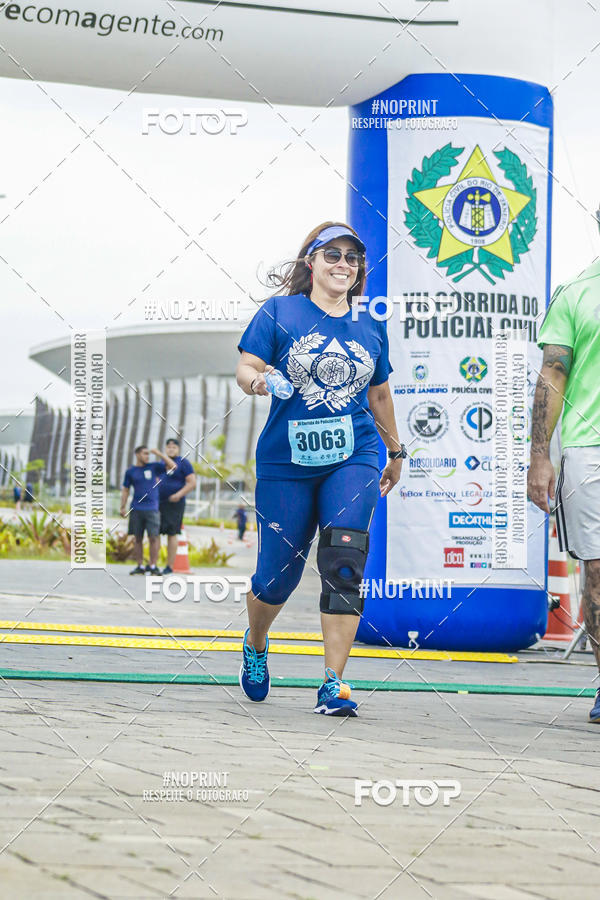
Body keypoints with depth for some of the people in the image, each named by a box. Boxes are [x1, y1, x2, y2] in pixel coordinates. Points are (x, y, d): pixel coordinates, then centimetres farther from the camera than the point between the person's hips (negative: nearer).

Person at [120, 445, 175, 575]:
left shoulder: (154, 467, 6)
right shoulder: (130, 471, 8)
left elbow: (172, 466, -1)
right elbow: (125, 490, 11)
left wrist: (159, 454, -7)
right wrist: (123, 508, 4)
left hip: (152, 509, -1)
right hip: (136, 510, 1)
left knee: (153, 538, -7)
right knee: (138, 539, 4)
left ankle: (153, 566, -3)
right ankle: (140, 566, 9)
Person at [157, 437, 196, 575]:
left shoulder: (183, 463, -3)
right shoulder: (162, 463, 16)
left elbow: (192, 483, -9)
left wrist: (179, 494, -20)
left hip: (174, 504, -6)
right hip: (158, 503, 6)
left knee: (172, 534, -6)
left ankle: (170, 567, -4)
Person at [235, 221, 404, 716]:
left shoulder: (370, 327, 12)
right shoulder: (280, 312, 3)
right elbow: (246, 367, -5)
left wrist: (395, 452, 32)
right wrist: (256, 380, -29)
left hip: (353, 458, 2)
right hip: (287, 462, -2)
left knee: (344, 563, -16)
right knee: (278, 573, 2)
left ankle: (333, 684, -13)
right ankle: (256, 643, 36)